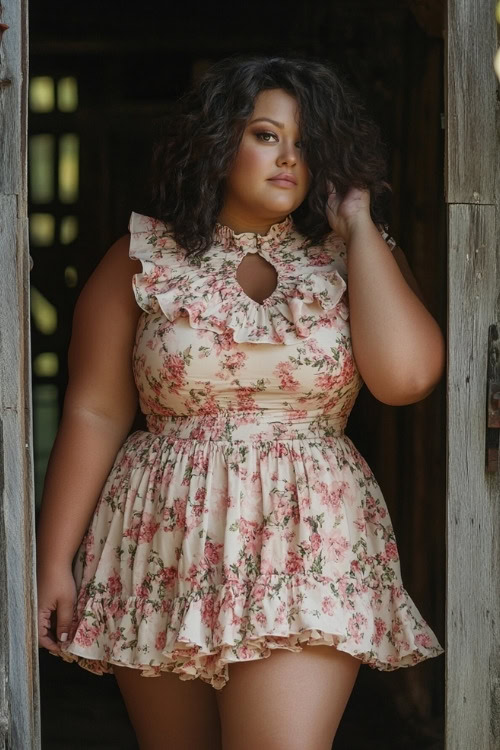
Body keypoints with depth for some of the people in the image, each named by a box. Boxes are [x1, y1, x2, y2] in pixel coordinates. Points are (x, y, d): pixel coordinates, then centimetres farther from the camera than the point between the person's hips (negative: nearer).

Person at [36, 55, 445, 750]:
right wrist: (54, 561, -2)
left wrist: (358, 228, -4)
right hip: (163, 555, 1)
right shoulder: (143, 259, 5)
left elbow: (405, 374, -12)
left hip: (307, 545, -1)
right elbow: (94, 415, 3)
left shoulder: (355, 259, 6)